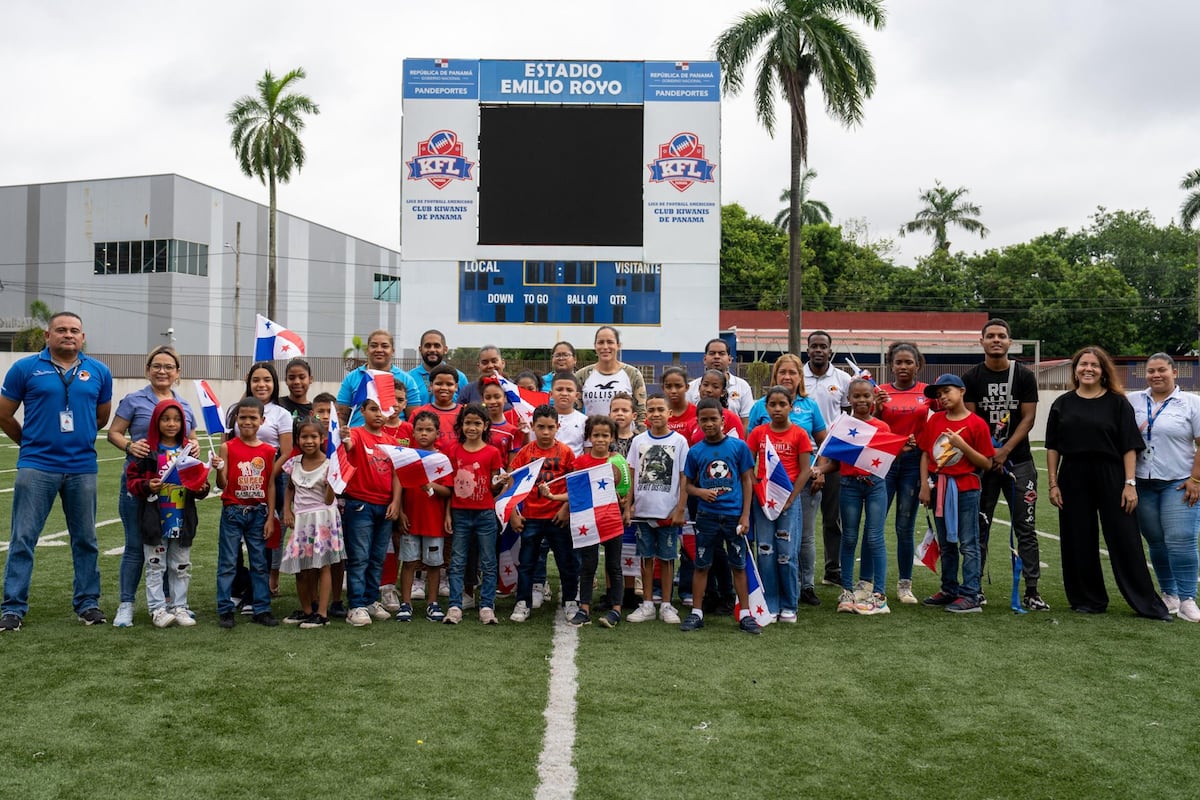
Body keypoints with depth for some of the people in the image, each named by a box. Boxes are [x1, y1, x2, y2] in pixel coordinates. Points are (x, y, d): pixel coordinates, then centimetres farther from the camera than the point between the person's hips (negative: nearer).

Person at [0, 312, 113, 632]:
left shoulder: (99, 372, 6)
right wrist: (32, 442, 13)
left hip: (82, 468, 2)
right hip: (36, 467, -2)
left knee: (85, 540, 9)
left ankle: (88, 603, 20)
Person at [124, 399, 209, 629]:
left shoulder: (189, 450, 6)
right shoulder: (148, 450, -4)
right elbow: (132, 478, -3)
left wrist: (202, 488, -9)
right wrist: (147, 486, -21)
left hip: (183, 521, 3)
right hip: (155, 520, -3)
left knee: (182, 567, 11)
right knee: (155, 567, 5)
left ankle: (179, 607, 20)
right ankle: (158, 609, 12)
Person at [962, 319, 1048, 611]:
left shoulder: (1024, 376, 4)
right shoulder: (971, 378, 3)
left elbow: (1028, 418, -1)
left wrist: (1004, 451, -11)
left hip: (1019, 460, 0)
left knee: (1026, 528, 2)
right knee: (979, 527, 5)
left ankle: (1031, 591, 7)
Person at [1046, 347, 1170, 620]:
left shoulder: (1117, 403, 1)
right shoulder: (1063, 404, 7)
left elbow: (1129, 447, -2)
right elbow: (1053, 447, 7)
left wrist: (1130, 483, -9)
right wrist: (1053, 483, 1)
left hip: (1111, 479, -2)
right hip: (1073, 480, 2)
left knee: (1125, 541, -1)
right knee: (1079, 543, 6)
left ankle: (1148, 604, 9)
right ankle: (1089, 600, 19)